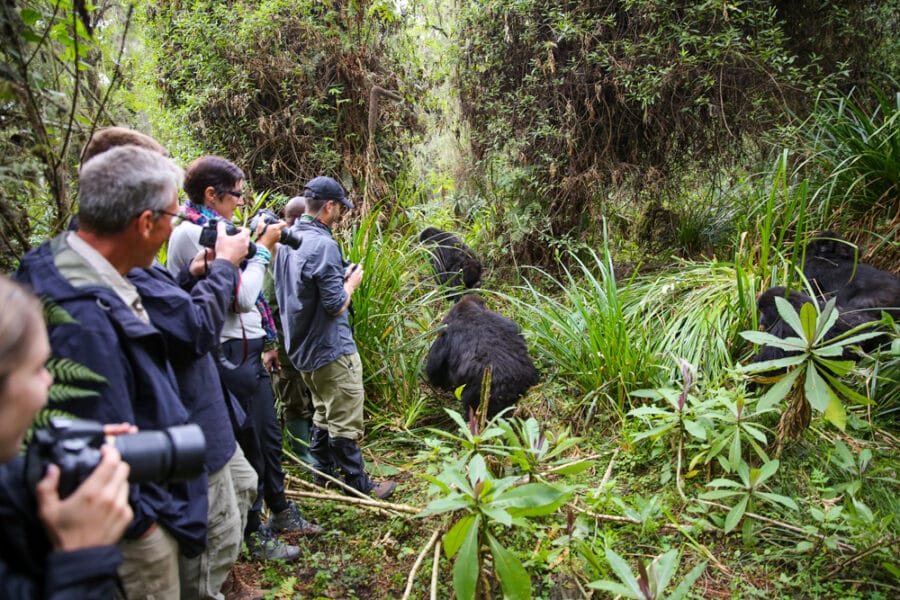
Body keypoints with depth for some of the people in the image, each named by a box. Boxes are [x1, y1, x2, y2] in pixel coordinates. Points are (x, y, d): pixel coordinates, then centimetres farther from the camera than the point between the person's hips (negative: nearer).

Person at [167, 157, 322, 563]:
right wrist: (262, 248, -11)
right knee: (249, 447, 5)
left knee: (269, 437, 21)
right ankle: (255, 536, 24)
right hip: (230, 357, -10)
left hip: (248, 352, 10)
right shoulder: (190, 233, -17)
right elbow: (242, 296, -21)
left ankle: (281, 513, 40)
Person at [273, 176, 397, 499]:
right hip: (330, 348, -10)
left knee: (324, 412, 22)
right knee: (345, 421, 1)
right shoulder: (322, 245, -22)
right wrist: (351, 283, -4)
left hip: (303, 347, 10)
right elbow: (336, 305, -22)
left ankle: (324, 471, 33)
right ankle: (358, 484, 12)